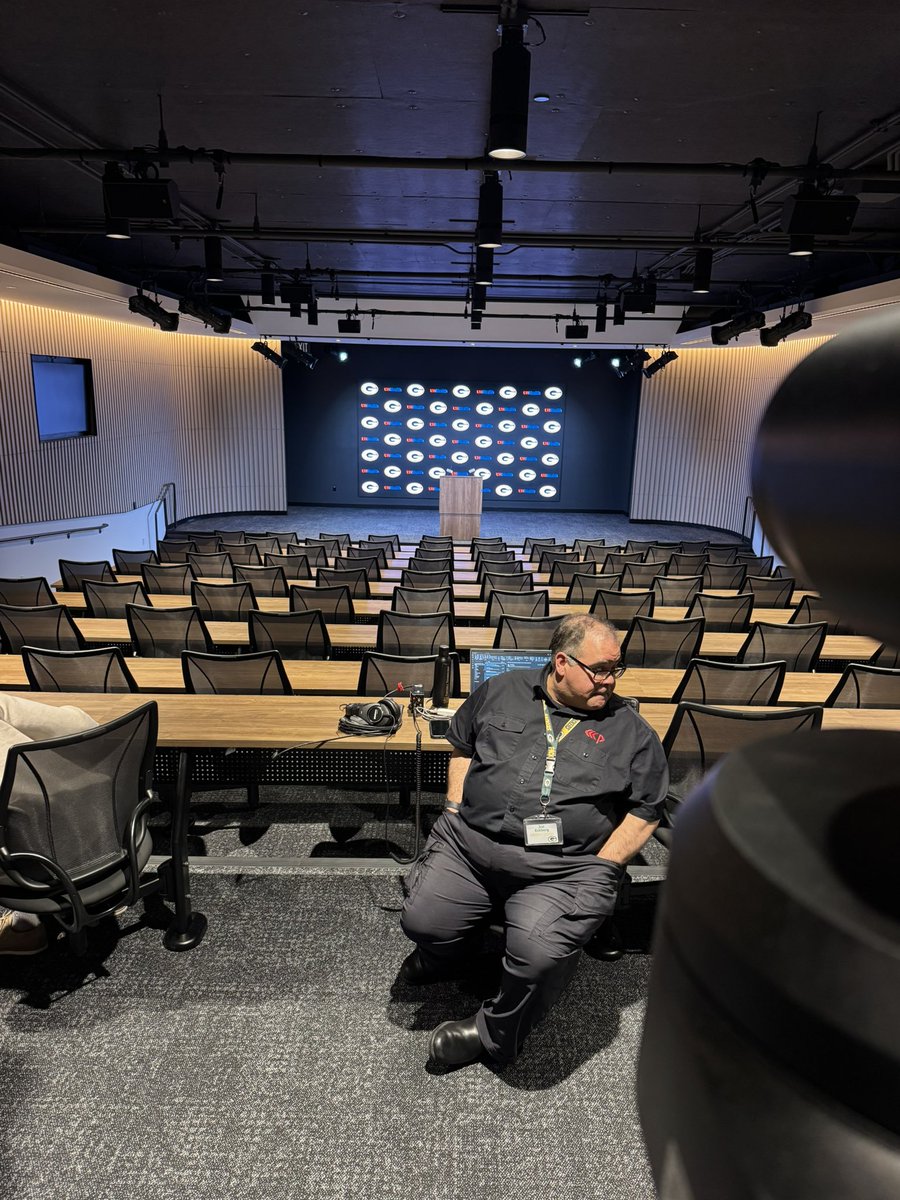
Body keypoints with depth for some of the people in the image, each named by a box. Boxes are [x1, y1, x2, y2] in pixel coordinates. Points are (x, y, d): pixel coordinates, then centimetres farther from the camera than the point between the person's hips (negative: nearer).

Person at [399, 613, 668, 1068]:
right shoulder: (501, 691, 10)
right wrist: (456, 815, 9)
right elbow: (461, 747, 21)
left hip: (563, 868, -2)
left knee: (539, 955, -27)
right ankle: (443, 954, 26)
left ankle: (493, 1033, 7)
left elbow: (645, 811, 9)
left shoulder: (630, 730, 8)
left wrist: (599, 869, -2)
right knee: (422, 920, -15)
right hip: (468, 843, 2)